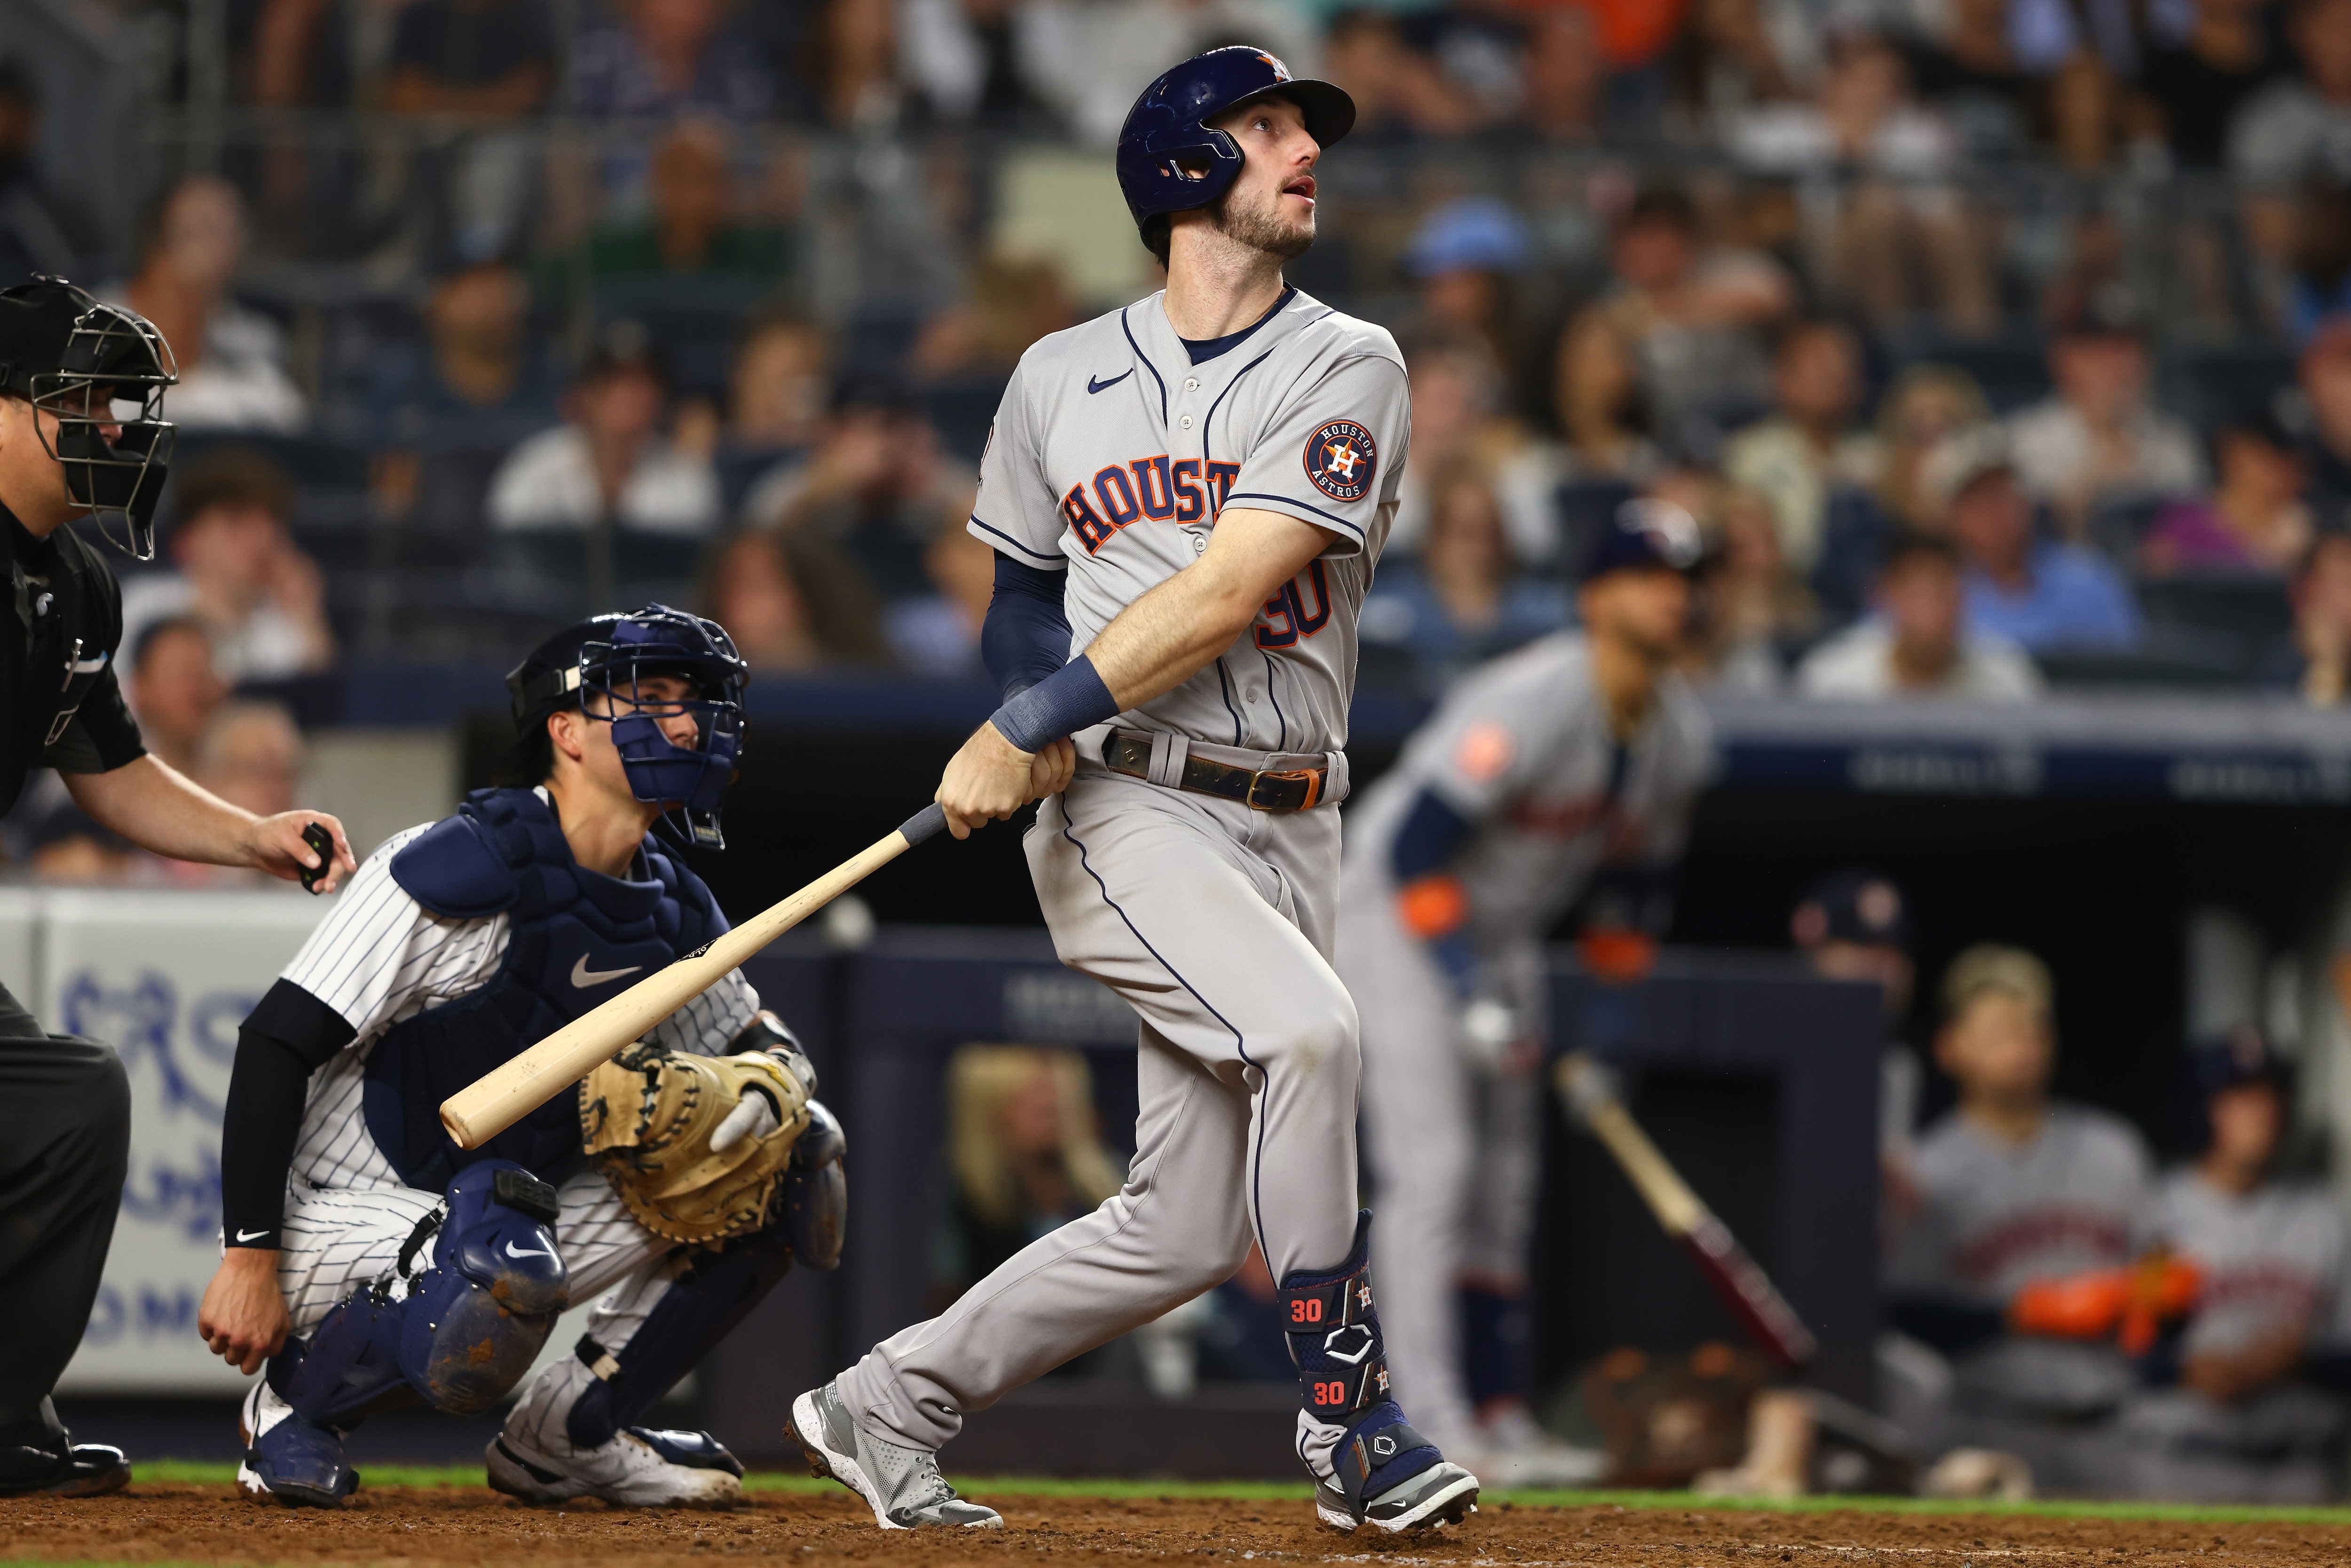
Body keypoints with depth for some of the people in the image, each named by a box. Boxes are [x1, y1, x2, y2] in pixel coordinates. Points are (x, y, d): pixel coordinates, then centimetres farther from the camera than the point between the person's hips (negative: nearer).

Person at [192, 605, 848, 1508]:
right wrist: (251, 1260, -24)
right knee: (502, 1273, -41)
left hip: (510, 1207, 8)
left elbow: (765, 1042, 16)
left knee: (793, 1153, 0)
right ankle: (299, 1396, -9)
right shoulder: (465, 867, -20)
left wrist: (770, 1085, -12)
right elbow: (278, 1043, -21)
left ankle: (570, 1431, 6)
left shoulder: (674, 909, 4)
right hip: (338, 1213, -8)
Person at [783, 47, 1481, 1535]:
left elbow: (1224, 595, -10)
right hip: (1121, 813, -2)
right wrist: (1033, 718, 1)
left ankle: (889, 1405, 17)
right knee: (1306, 1023, -29)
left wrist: (1026, 732, -14)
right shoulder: (1061, 381, 9)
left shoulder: (1347, 368, 1)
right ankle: (1349, 1424, -22)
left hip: (1285, 834, 2)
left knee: (1186, 1229, -1)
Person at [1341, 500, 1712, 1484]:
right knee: (1432, 1166, -16)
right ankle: (1430, 1420, -19)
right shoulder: (1536, 702, -27)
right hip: (1393, 919, -8)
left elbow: (1640, 876, 12)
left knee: (1505, 1180, 7)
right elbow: (1416, 848, -28)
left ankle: (1496, 1419, 13)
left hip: (1505, 939, 8)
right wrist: (1472, 996, -30)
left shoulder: (1678, 730, -1)